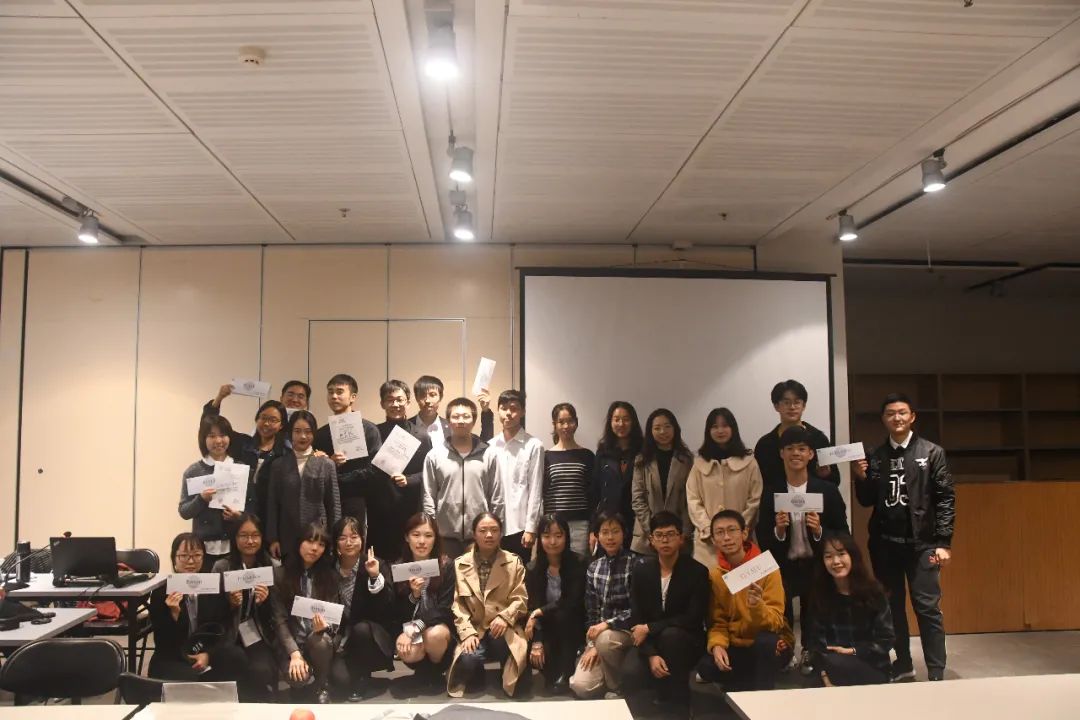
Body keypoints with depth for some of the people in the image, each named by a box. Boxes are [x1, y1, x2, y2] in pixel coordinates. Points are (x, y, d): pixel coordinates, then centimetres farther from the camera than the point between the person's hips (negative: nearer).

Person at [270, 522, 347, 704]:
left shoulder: (330, 576, 1)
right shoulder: (280, 574, -4)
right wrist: (295, 653, -19)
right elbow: (280, 619, -7)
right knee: (299, 678, -31)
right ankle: (312, 681, 6)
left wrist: (325, 626, -28)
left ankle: (322, 688, 3)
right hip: (291, 642, -1)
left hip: (320, 641, 1)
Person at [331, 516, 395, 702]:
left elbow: (388, 608, -19)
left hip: (370, 634, -2)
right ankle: (352, 675, 11)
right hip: (342, 634, 2)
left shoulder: (377, 565, -10)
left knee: (360, 629, -35)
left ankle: (360, 679, -10)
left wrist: (375, 577, -30)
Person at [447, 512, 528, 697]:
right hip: (474, 630, 1)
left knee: (500, 637, -36)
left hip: (504, 629, 0)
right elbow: (457, 604, 1)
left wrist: (504, 617, -20)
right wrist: (467, 632, -13)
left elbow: (520, 599, -1)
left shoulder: (514, 562, 4)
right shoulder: (460, 564, 6)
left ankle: (507, 674, -3)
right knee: (467, 660, -31)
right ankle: (477, 675, 6)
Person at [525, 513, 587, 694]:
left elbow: (572, 603, -19)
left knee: (562, 617, -34)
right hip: (547, 628, 1)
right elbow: (532, 608, -11)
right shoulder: (533, 569, -6)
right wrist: (537, 642, -24)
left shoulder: (577, 564, -14)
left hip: (571, 627, -1)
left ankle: (565, 674, -16)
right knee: (534, 656, -28)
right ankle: (554, 676, 5)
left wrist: (540, 612, -22)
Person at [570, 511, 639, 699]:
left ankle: (618, 687, -9)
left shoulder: (636, 564, -11)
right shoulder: (593, 568, 5)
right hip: (601, 635, 4)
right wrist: (592, 645, -7)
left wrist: (608, 624, -23)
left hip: (628, 631, -4)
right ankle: (613, 672, 16)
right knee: (582, 687, -16)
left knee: (605, 639, -38)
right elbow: (591, 611, 6)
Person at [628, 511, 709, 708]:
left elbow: (693, 619, -15)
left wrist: (650, 628, -17)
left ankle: (677, 708, -21)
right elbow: (636, 618, -5)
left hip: (687, 641, -2)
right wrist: (651, 655, -22)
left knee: (670, 636, -36)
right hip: (651, 641, 2)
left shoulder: (697, 571, -10)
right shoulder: (642, 570, -1)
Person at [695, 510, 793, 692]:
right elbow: (717, 622, 1)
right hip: (738, 646, 4)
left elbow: (776, 621, -20)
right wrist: (717, 645, -20)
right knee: (706, 667, -26)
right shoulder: (714, 575, -3)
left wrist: (757, 606, -41)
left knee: (765, 640, -38)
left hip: (770, 645, -3)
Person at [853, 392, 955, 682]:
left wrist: (944, 543, -11)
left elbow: (946, 499, -5)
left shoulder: (932, 453, -1)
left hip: (921, 542, -4)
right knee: (892, 606, 12)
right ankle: (903, 664, 25)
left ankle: (936, 675, 5)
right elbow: (867, 501, 9)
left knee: (927, 608, -3)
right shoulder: (876, 457, 8)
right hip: (885, 542, 4)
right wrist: (861, 478, -11)